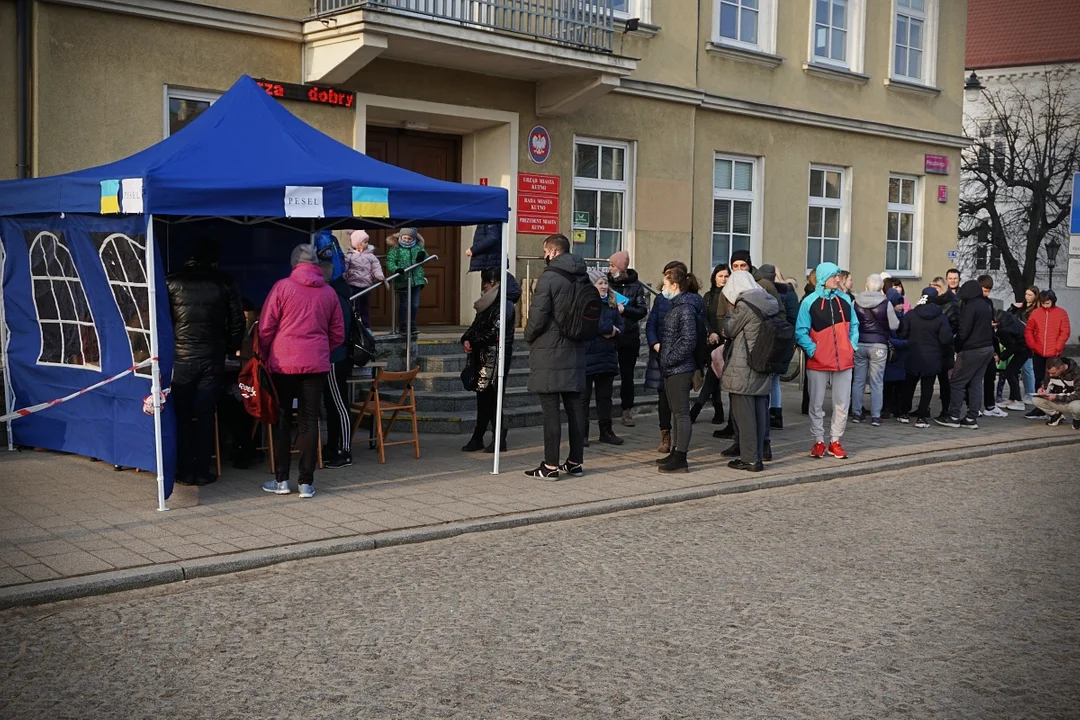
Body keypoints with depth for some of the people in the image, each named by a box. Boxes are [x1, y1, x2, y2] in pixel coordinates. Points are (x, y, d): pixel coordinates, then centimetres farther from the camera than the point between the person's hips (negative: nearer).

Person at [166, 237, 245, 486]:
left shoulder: (172, 282, -1)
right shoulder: (224, 283, 1)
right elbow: (237, 322, 2)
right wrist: (229, 349, 15)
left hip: (180, 360, 0)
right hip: (212, 360, 1)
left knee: (182, 417, 7)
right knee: (205, 417, 6)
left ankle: (185, 472, 8)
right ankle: (202, 472, 8)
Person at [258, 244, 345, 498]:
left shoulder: (282, 287, -4)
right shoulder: (329, 293, 6)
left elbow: (265, 328, -4)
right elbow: (338, 335, 10)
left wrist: (265, 355, 11)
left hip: (283, 363, -2)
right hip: (316, 364, 2)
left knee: (282, 420, 9)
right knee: (309, 421, 5)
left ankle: (281, 480, 11)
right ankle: (306, 482, 5)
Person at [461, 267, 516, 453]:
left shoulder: (504, 305, -11)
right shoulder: (487, 304, 17)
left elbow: (493, 332, -18)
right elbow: (475, 326, 18)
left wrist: (472, 342, -9)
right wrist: (465, 339, -1)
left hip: (495, 356, -8)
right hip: (483, 356, 8)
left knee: (490, 397, -7)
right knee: (483, 396, 11)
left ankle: (499, 440, -1)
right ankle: (478, 438, 15)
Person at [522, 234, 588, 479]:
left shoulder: (548, 278, -13)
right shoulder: (582, 278, 10)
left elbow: (538, 316, -16)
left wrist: (528, 336, 2)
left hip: (548, 352, -7)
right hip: (575, 351, 7)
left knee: (551, 409, -4)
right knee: (574, 407, 10)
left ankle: (550, 465, -2)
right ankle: (575, 461, 16)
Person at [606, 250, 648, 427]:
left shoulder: (636, 285, -1)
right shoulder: (607, 282, 2)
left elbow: (643, 310, -5)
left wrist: (624, 310, -18)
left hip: (629, 337, 0)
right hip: (609, 335, 1)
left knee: (627, 375, 7)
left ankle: (627, 411, 15)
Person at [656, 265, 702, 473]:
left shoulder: (686, 308, -16)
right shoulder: (676, 306, 15)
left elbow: (688, 341, -21)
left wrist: (669, 360, -17)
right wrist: (664, 360, 11)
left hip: (680, 368, -10)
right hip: (671, 369, 10)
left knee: (681, 412, -6)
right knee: (676, 412, 15)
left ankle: (681, 459, -3)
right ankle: (675, 453, 24)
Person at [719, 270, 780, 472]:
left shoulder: (744, 306, -15)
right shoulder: (768, 303, 9)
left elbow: (729, 330, -5)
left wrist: (731, 310, 8)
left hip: (743, 368, -8)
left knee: (744, 413, -2)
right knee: (759, 411, 12)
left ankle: (749, 459, -1)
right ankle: (759, 452, 18)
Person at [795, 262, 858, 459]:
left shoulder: (845, 300, 8)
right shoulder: (809, 302, -4)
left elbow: (854, 326, 16)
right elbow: (801, 332, -6)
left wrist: (853, 345, 3)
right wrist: (812, 350, -14)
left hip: (843, 361, 3)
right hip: (818, 362, -3)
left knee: (842, 404, 4)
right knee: (817, 404, 4)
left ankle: (835, 441, 14)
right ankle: (819, 441, 14)